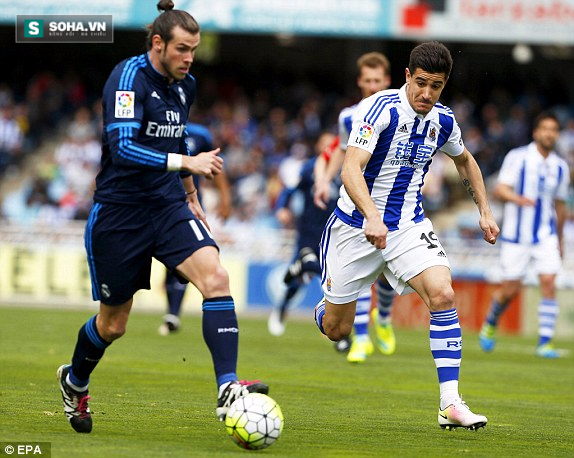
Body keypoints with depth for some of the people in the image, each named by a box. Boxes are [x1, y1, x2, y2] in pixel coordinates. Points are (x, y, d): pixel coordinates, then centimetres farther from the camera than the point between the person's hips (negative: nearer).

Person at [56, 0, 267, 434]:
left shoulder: (185, 84, 6)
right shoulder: (128, 77, -18)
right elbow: (122, 147, -30)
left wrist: (191, 195, 27)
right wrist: (187, 162, -37)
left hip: (168, 205, 6)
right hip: (119, 212, -6)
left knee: (215, 276, -20)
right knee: (114, 322, 8)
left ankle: (228, 390, -25)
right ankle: (75, 382, 39)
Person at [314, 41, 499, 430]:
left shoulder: (443, 121, -2)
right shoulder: (381, 108, -20)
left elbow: (464, 160, 22)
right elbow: (351, 168, -32)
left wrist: (485, 211, 15)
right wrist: (372, 216, -47)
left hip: (408, 226, 3)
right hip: (357, 224, -3)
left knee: (442, 294, -23)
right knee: (336, 329, 6)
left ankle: (451, 404, -23)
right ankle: (326, 303, 47)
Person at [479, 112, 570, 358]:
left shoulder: (560, 167, 8)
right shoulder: (517, 157, -5)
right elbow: (500, 189, -13)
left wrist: (560, 240, 22)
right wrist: (517, 198, -34)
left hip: (546, 235, 3)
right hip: (516, 235, -3)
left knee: (548, 283, -13)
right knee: (511, 289, 1)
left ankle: (545, 342, -11)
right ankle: (490, 323, 32)